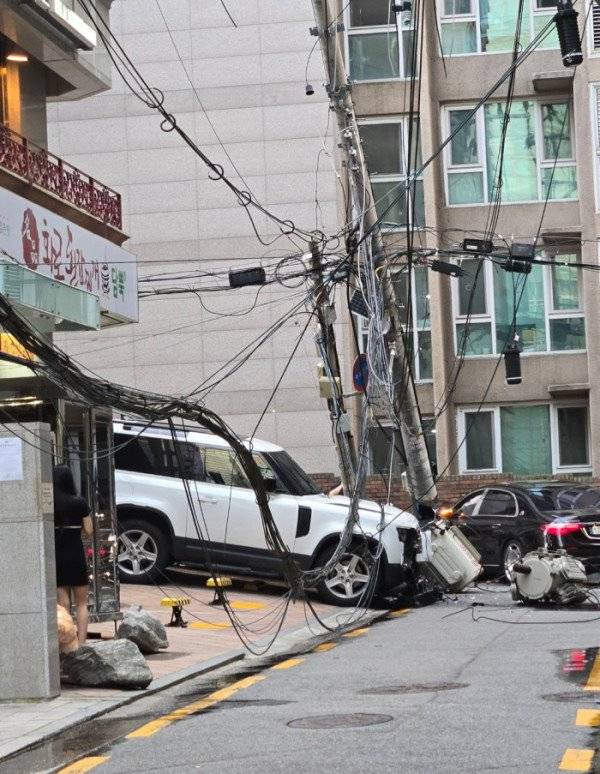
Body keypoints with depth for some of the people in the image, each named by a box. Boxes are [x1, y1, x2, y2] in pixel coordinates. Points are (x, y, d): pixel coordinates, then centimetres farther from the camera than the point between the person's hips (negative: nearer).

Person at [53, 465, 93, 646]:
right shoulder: (79, 503, -6)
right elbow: (89, 531, -2)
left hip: (55, 556, 1)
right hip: (76, 555, -1)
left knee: (63, 604, 8)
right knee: (81, 603, 11)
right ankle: (81, 643, 1)